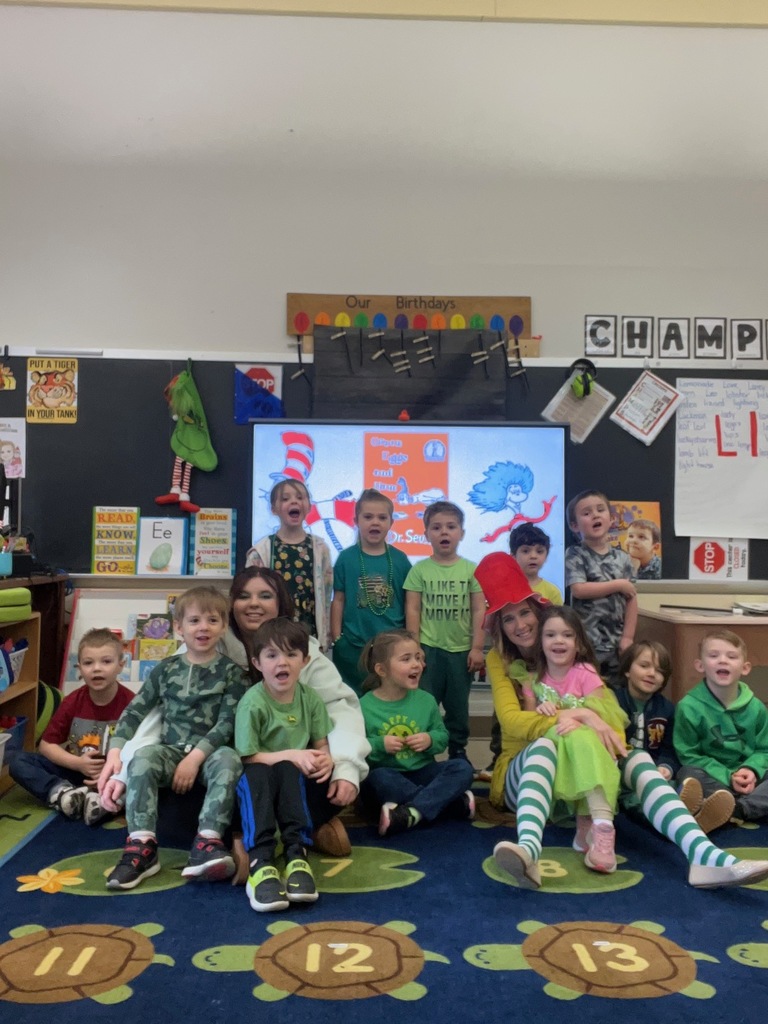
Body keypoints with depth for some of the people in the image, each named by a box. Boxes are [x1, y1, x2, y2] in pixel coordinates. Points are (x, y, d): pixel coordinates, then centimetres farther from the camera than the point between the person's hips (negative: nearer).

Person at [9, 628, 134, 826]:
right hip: (75, 771, 3)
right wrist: (77, 763, -17)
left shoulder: (130, 704, -15)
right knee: (17, 761, -14)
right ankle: (62, 791, -33)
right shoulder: (72, 702, -7)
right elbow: (46, 745, -2)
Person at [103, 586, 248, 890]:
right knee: (143, 756, -30)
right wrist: (115, 749, -5)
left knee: (229, 759, -35)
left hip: (210, 753, -2)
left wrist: (195, 757, -20)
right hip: (171, 751, 2)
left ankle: (207, 843, -42)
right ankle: (142, 845, -31)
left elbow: (228, 722, -7)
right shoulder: (166, 669, 12)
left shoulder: (232, 672, 3)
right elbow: (135, 711, 11)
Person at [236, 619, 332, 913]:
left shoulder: (310, 698, -1)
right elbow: (247, 758, -14)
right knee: (257, 774, -37)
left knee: (286, 771, -33)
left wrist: (325, 759, -23)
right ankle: (260, 861, -48)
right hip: (259, 784, -2)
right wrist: (292, 755, -25)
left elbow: (322, 746, 2)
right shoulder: (252, 703, -13)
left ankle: (296, 852, -38)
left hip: (297, 780, 3)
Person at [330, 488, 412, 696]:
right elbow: (338, 600, 1)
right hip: (353, 646, -1)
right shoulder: (346, 558, -2)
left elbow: (408, 602, 4)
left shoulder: (400, 559, 0)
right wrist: (337, 637, -2)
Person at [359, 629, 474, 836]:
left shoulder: (426, 700, 3)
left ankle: (411, 813, -36)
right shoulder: (365, 706, -8)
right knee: (378, 778, -37)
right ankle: (454, 801, -27)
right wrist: (379, 745, -24)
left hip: (423, 771, 3)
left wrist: (430, 740, -11)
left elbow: (442, 735, 11)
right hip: (390, 775, -3)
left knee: (462, 767, -21)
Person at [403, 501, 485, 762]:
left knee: (458, 707, 14)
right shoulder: (419, 570, -2)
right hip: (429, 649, -1)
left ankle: (458, 751, 29)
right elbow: (412, 610, -2)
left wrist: (477, 648, -3)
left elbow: (479, 611, 1)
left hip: (461, 650, 1)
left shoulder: (471, 569, 1)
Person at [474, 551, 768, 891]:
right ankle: (528, 851, -66)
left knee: (636, 758, -23)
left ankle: (707, 858, -46)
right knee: (544, 744, -37)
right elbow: (511, 719, -19)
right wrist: (571, 716, -34)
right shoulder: (499, 660, -4)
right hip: (521, 771, -3)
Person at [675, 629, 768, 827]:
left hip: (747, 777, 3)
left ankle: (735, 809, -41)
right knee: (689, 774, -34)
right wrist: (728, 777, -19)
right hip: (712, 777, -3)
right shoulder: (689, 707, -10)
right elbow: (689, 756, -8)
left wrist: (751, 770, -16)